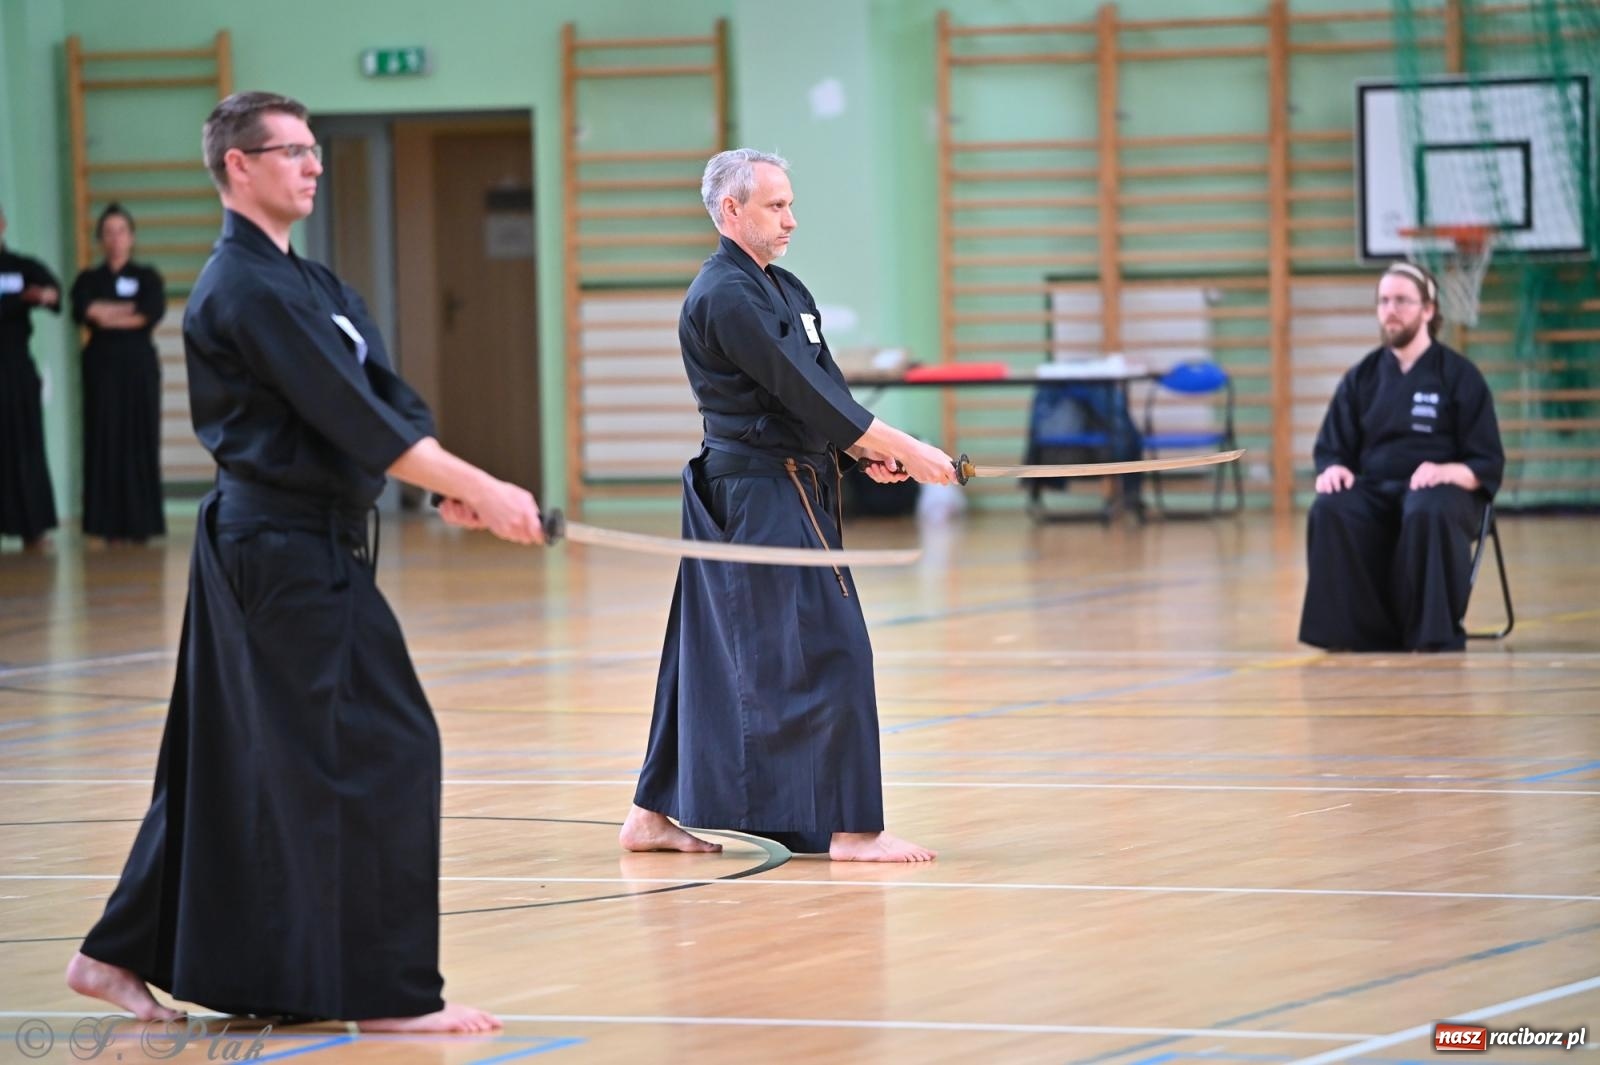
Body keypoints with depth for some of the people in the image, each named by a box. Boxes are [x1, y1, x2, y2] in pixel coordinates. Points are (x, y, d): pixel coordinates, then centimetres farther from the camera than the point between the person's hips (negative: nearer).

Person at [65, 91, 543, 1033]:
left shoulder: (314, 284, 16)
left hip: (295, 549, 10)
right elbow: (353, 419, -22)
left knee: (237, 760, 15)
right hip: (290, 555, -10)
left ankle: (123, 955, 23)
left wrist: (452, 486, -8)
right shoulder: (247, 291, -16)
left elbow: (387, 397, 9)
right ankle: (387, 991, -4)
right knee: (378, 752, -9)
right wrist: (480, 490, -21)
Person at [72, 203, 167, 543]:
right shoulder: (89, 279, 10)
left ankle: (140, 522, 0)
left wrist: (107, 315, -10)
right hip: (102, 366, 0)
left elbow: (155, 311, -11)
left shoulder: (147, 276, 8)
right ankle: (110, 525, -4)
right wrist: (130, 312, -16)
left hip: (139, 365, 0)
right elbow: (81, 311, -10)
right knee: (105, 442, -4)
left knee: (140, 441, -4)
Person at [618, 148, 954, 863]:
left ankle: (653, 816, 18)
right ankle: (849, 829, -6)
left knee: (717, 655, 13)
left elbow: (819, 392, 16)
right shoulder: (726, 296, -16)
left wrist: (867, 451, -2)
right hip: (764, 499, -10)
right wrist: (904, 451, -17)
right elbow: (804, 394, -20)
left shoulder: (784, 289, 17)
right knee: (827, 651, -9)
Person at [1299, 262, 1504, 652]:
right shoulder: (1362, 377, 12)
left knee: (1428, 514, -41)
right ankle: (1366, 632, -27)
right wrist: (1333, 469, -11)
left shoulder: (1458, 375, 3)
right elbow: (1330, 449, 15)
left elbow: (1487, 464, 1)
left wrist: (1447, 471, -22)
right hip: (1375, 491, 3)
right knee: (1330, 512, -33)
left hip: (1439, 491, -3)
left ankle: (1435, 635, -28)